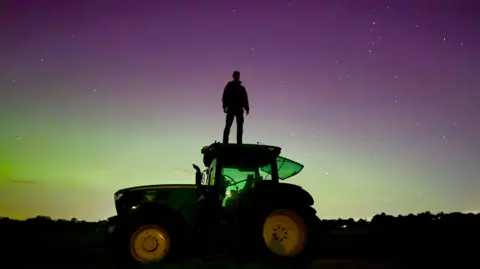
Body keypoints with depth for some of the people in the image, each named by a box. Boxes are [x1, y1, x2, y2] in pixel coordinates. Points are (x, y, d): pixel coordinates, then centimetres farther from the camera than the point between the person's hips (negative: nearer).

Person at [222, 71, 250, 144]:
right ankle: (225, 142, -12)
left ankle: (239, 142, 1)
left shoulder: (242, 88, 19)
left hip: (239, 109, 4)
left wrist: (247, 108, 2)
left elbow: (245, 99, 15)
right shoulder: (229, 86, 10)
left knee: (240, 127, 0)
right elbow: (225, 97, 1)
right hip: (231, 108, -4)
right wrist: (225, 106, -12)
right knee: (228, 125, -9)